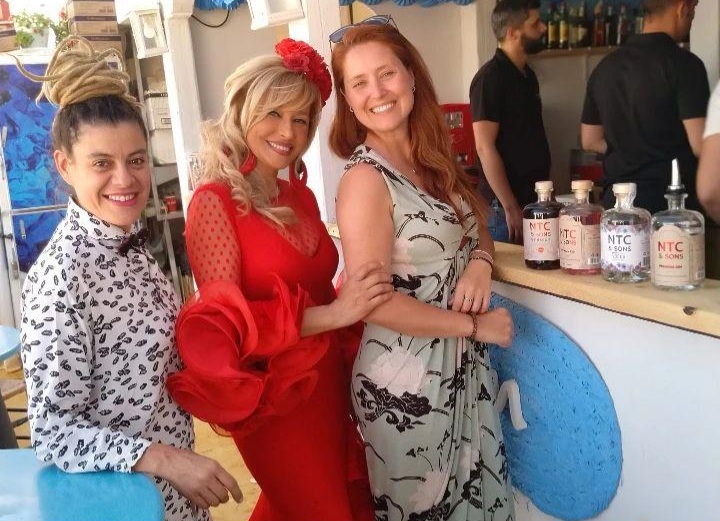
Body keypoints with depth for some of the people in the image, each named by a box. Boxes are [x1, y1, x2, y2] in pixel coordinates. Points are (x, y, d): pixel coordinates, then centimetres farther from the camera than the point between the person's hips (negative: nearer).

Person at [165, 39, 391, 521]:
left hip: (328, 385, 7)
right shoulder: (215, 202, -14)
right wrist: (333, 314, -23)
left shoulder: (301, 197, 6)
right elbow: (226, 321, -20)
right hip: (272, 399, -7)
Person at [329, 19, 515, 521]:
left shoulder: (434, 158, 4)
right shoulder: (365, 179, -18)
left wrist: (480, 264, -8)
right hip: (406, 382, -7)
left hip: (463, 369, 7)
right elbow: (375, 302, -22)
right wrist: (475, 323, -15)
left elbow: (477, 231, 15)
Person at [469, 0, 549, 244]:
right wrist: (510, 208, -19)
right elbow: (485, 148, -18)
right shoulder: (490, 78, -13)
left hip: (534, 199, 8)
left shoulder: (527, 75, 13)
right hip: (504, 206, -8)